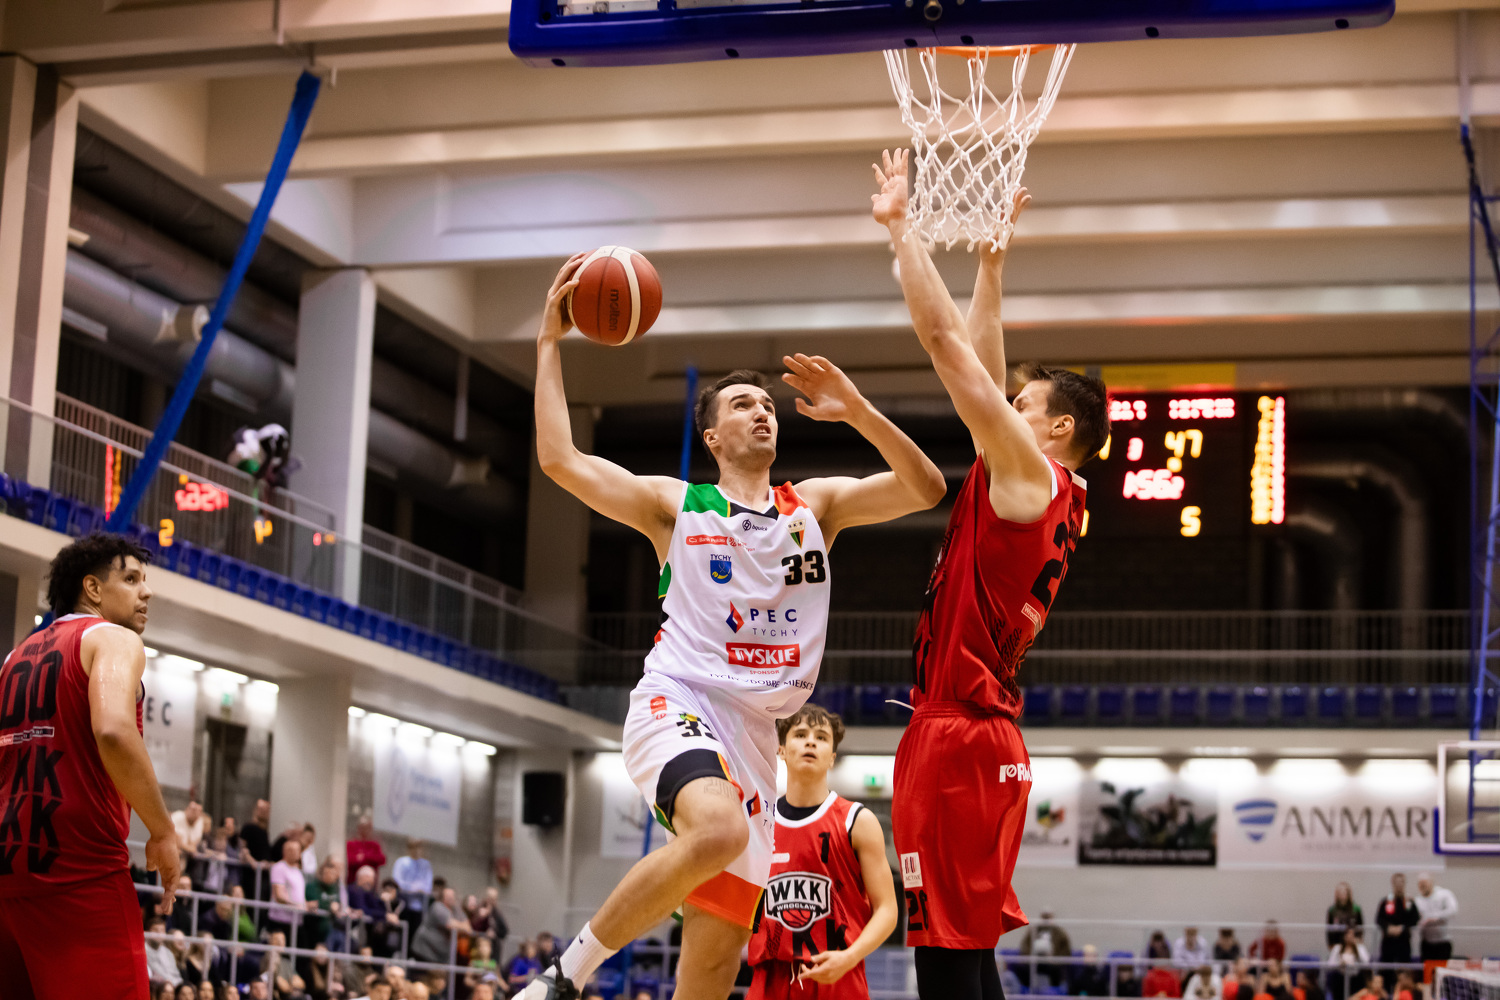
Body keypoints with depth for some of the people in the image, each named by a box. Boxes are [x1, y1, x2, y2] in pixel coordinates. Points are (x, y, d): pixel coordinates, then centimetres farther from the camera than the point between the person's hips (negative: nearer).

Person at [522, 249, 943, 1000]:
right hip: (678, 704, -4)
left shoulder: (815, 505, 16)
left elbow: (924, 489, 3)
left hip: (753, 731, 4)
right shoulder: (675, 506, 9)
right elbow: (560, 460, -1)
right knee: (719, 831, -37)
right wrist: (551, 340, 1)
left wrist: (855, 410, -8)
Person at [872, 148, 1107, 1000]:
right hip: (979, 739, 10)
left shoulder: (1031, 476, -7)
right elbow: (978, 362, 26)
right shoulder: (1048, 495, 17)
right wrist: (991, 261, 29)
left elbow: (948, 342, -8)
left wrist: (901, 227, -1)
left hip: (958, 739, -10)